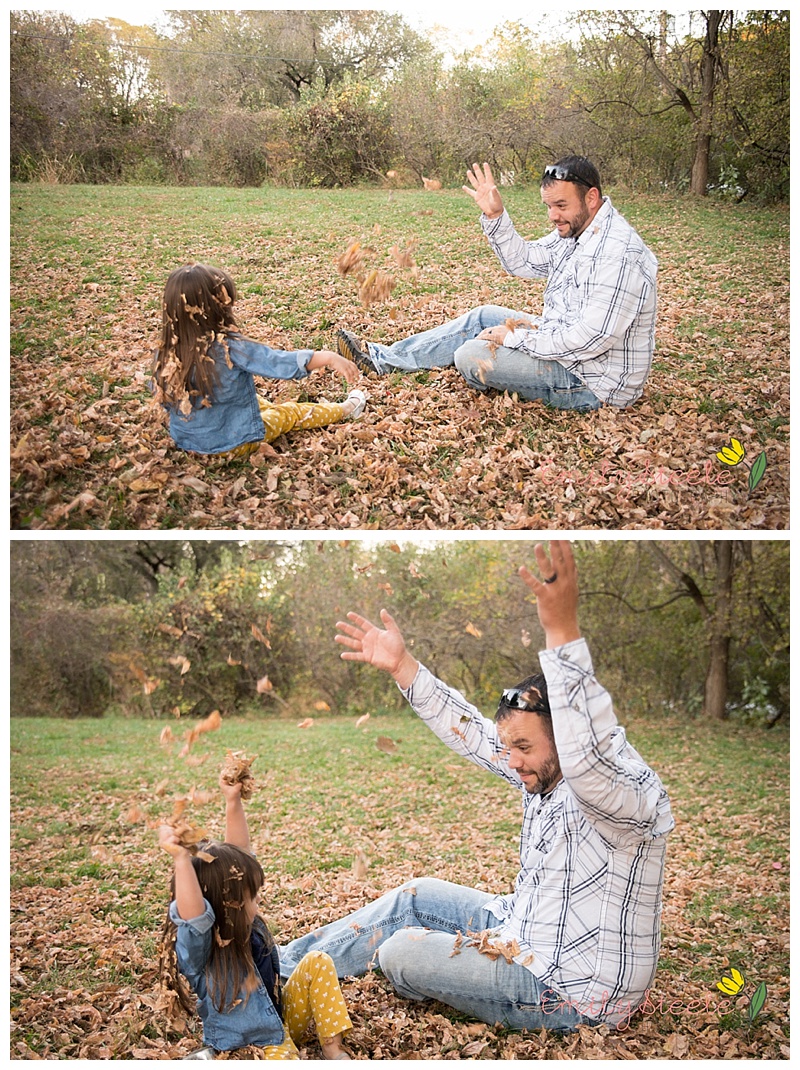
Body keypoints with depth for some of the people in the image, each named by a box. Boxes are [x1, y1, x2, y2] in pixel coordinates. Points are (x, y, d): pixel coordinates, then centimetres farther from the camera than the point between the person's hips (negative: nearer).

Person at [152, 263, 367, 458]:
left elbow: (163, 400, 3)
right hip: (234, 444, -5)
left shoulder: (166, 354, -12)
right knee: (291, 411, 21)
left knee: (263, 403, 32)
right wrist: (329, 357, -24)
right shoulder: (231, 348, -30)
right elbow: (282, 363, -30)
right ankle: (345, 409, 45)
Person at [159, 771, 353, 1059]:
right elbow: (192, 916, -52)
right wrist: (181, 859, -60)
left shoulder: (246, 927, -7)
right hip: (257, 1047, -9)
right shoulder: (201, 954, -27)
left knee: (316, 963, -7)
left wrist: (234, 802, -15)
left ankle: (332, 1048, -3)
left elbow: (238, 852, -5)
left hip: (282, 1019, 9)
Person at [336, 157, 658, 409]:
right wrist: (494, 216, -2)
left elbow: (592, 338, -30)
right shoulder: (574, 229, 5)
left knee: (471, 356, -18)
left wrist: (514, 338, -21)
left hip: (593, 382, -10)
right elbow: (522, 261, 15)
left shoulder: (618, 253, -27)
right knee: (484, 316, 14)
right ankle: (386, 358, 19)